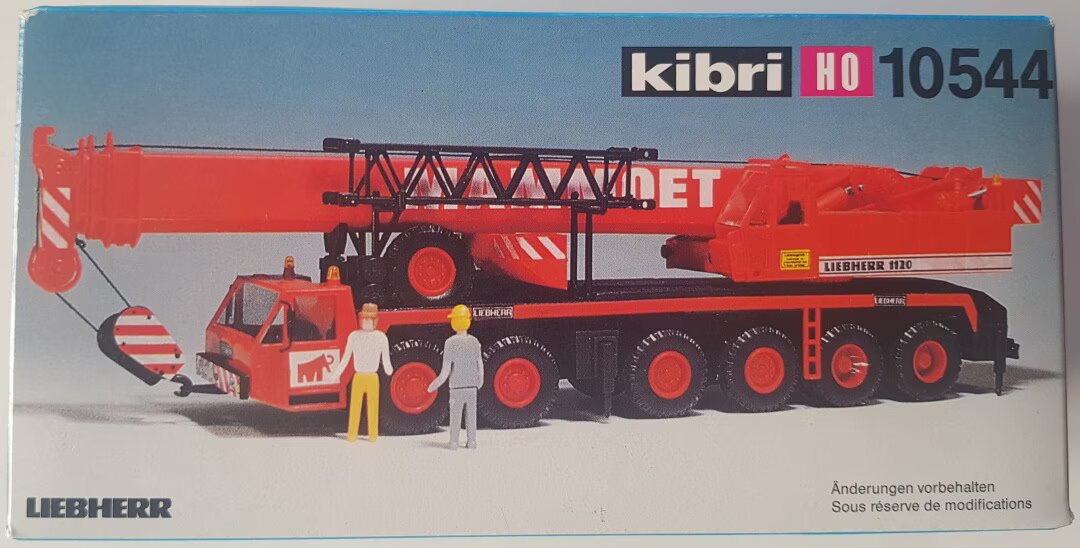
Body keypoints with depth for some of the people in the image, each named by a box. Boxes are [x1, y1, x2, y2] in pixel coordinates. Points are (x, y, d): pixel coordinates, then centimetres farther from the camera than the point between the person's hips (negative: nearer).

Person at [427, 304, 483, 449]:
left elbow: (446, 371, -12)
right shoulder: (474, 341, -1)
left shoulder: (450, 342, -11)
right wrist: (480, 381, 20)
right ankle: (471, 441, 14)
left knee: (455, 415, 9)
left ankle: (454, 442, 11)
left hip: (457, 387, -2)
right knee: (471, 416, 11)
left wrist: (435, 385, -1)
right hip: (472, 386, 3)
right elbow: (480, 366, 2)